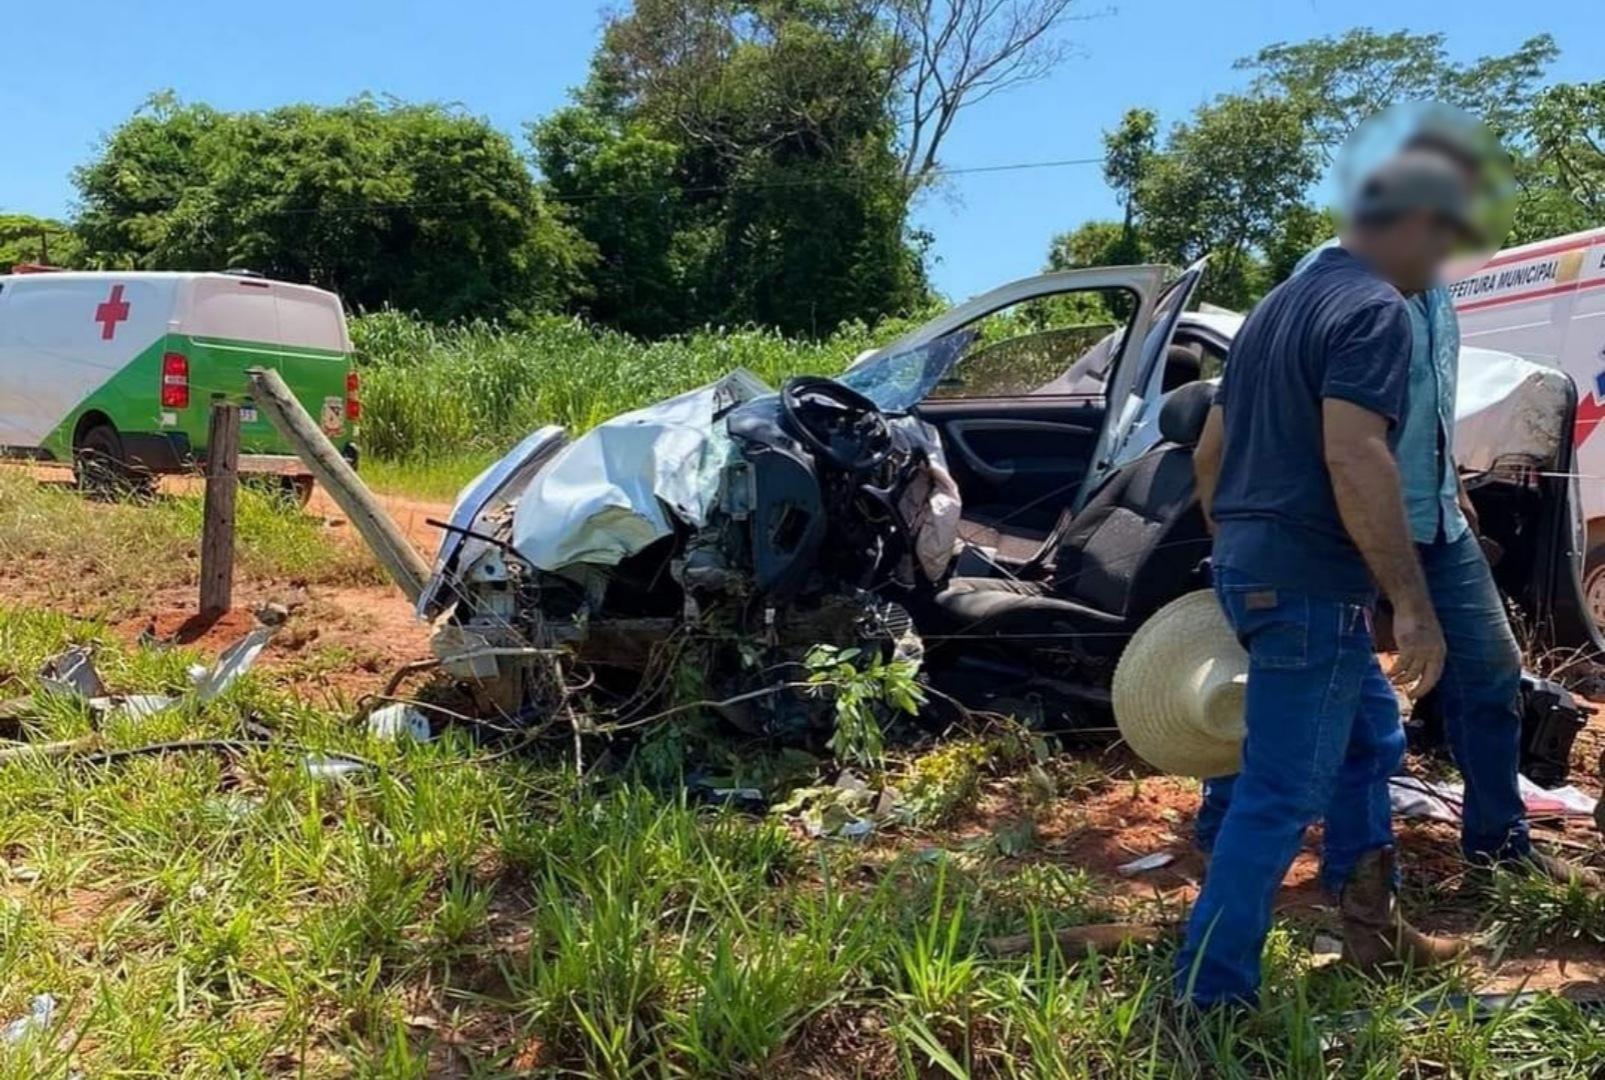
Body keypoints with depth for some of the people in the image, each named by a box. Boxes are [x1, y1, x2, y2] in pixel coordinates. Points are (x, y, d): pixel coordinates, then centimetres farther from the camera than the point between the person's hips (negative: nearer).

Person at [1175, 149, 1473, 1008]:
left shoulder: (1282, 303, 18)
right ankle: (1209, 994, 4)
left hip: (1254, 565, 10)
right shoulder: (1375, 308, -12)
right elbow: (1355, 458, -25)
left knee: (1368, 740, 24)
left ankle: (1371, 928, 36)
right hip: (1307, 581, -10)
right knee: (1281, 794, -3)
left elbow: (1211, 448, 22)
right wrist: (1414, 602, -23)